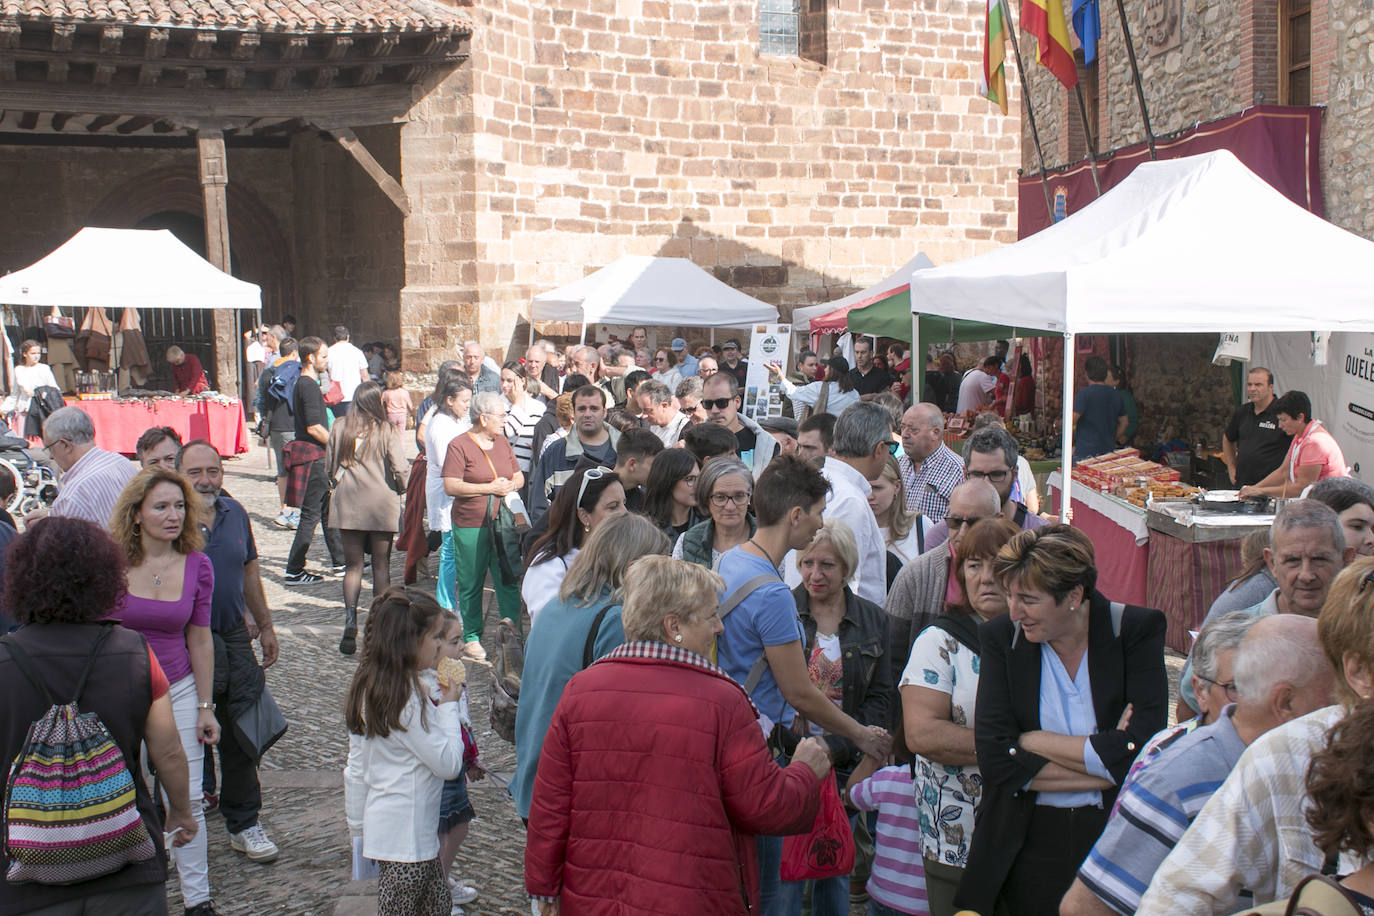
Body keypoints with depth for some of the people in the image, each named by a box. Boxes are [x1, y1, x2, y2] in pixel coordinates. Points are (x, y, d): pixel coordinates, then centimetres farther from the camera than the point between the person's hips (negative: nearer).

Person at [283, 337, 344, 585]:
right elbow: (314, 427, -21)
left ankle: (339, 560, 26)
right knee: (311, 514, -6)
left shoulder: (302, 384, 16)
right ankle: (294, 571, -3)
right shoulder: (308, 386, -16)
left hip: (316, 456, 10)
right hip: (313, 456, -10)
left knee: (329, 508, 17)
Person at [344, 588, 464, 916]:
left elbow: (356, 769, 12)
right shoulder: (409, 698, -23)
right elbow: (449, 763, -20)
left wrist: (358, 824, 21)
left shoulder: (368, 686, 5)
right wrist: (449, 706, -8)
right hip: (406, 833, -9)